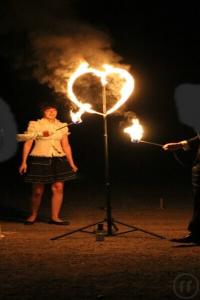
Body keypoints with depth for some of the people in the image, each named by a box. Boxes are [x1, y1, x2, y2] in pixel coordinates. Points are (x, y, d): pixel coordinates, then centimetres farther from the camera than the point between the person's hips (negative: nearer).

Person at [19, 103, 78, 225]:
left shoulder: (62, 126, 9)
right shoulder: (35, 125, 0)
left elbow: (66, 146, 12)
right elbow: (28, 144, -1)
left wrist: (71, 163, 9)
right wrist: (24, 162, -6)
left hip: (58, 160, 3)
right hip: (39, 160, -3)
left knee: (58, 188, -4)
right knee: (38, 191, 1)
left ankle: (55, 217, 5)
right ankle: (33, 215, 21)